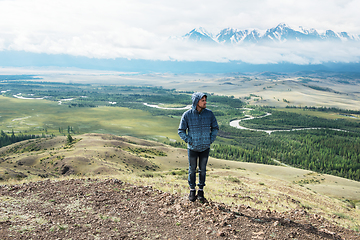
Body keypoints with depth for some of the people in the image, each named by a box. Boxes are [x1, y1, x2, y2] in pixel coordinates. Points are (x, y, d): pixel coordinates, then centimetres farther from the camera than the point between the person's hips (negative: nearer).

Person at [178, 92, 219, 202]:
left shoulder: (209, 113, -6)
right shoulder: (187, 115, -11)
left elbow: (215, 128, 7)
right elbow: (181, 131, -3)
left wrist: (211, 140, -2)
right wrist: (189, 141, -10)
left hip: (205, 148, 2)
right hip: (192, 148, -1)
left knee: (203, 170, 11)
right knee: (192, 169, 10)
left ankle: (201, 191, 26)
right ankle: (192, 190, 26)